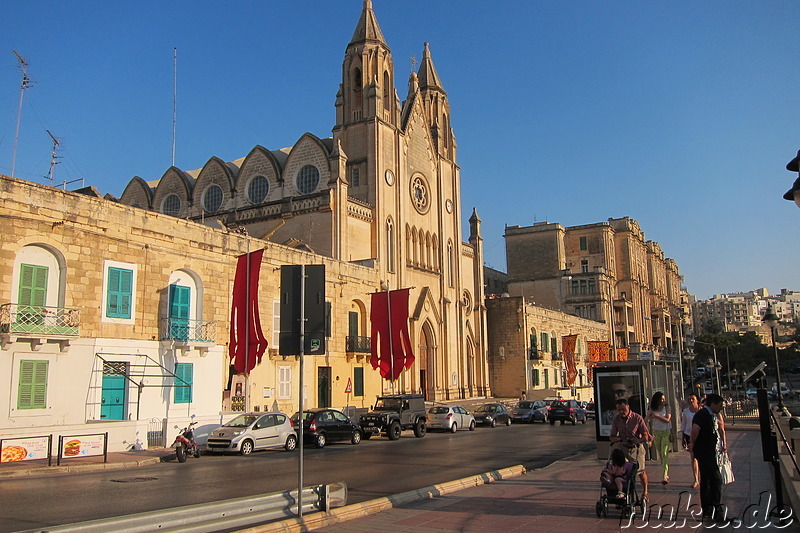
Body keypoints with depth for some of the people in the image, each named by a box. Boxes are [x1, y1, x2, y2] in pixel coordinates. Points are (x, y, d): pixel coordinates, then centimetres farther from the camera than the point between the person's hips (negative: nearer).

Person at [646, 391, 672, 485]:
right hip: (656, 432, 3)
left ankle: (664, 477, -15)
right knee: (660, 455, 10)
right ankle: (666, 474, 26)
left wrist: (656, 416, -21)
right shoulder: (652, 410, 0)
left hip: (666, 432, -3)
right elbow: (646, 420, -5)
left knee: (664, 454, -12)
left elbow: (667, 420, -17)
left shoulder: (666, 408, -6)